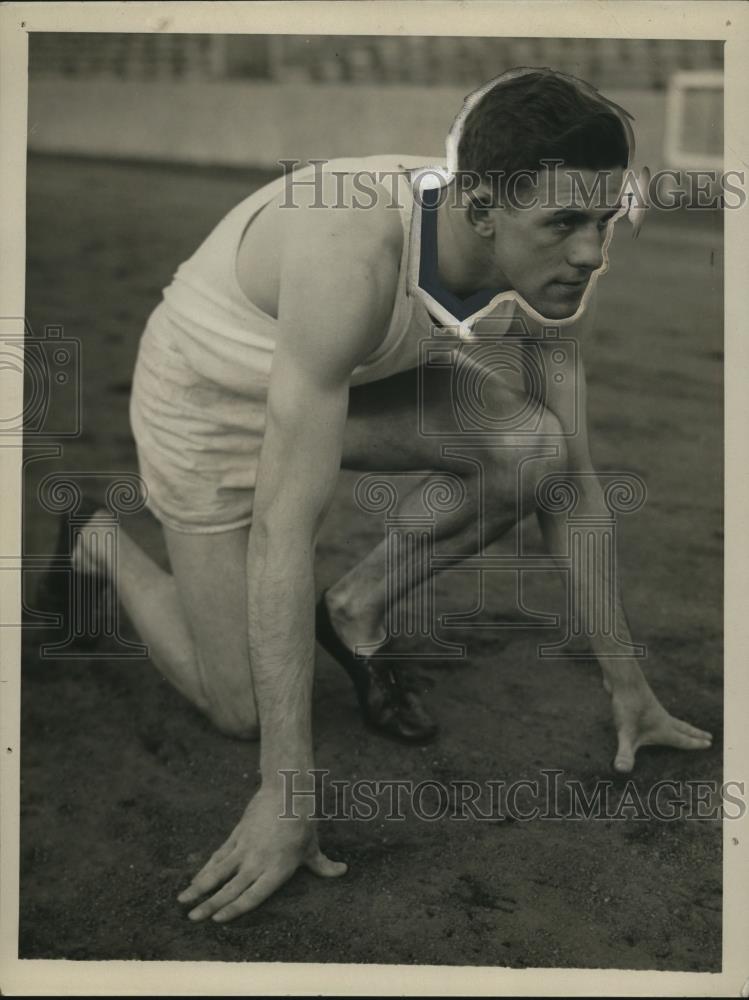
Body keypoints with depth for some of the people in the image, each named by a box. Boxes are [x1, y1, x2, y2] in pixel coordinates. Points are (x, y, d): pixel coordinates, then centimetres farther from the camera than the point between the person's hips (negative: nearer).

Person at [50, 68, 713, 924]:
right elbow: (283, 529, -42)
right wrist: (288, 789, -39)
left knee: (535, 447, -22)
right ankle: (112, 548, 22)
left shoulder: (556, 269, -21)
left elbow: (573, 480, -10)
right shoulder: (353, 255, -42)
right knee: (242, 710, -6)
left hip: (352, 377, 6)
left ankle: (356, 612, 3)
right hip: (209, 391, -5)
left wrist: (625, 684, -5)